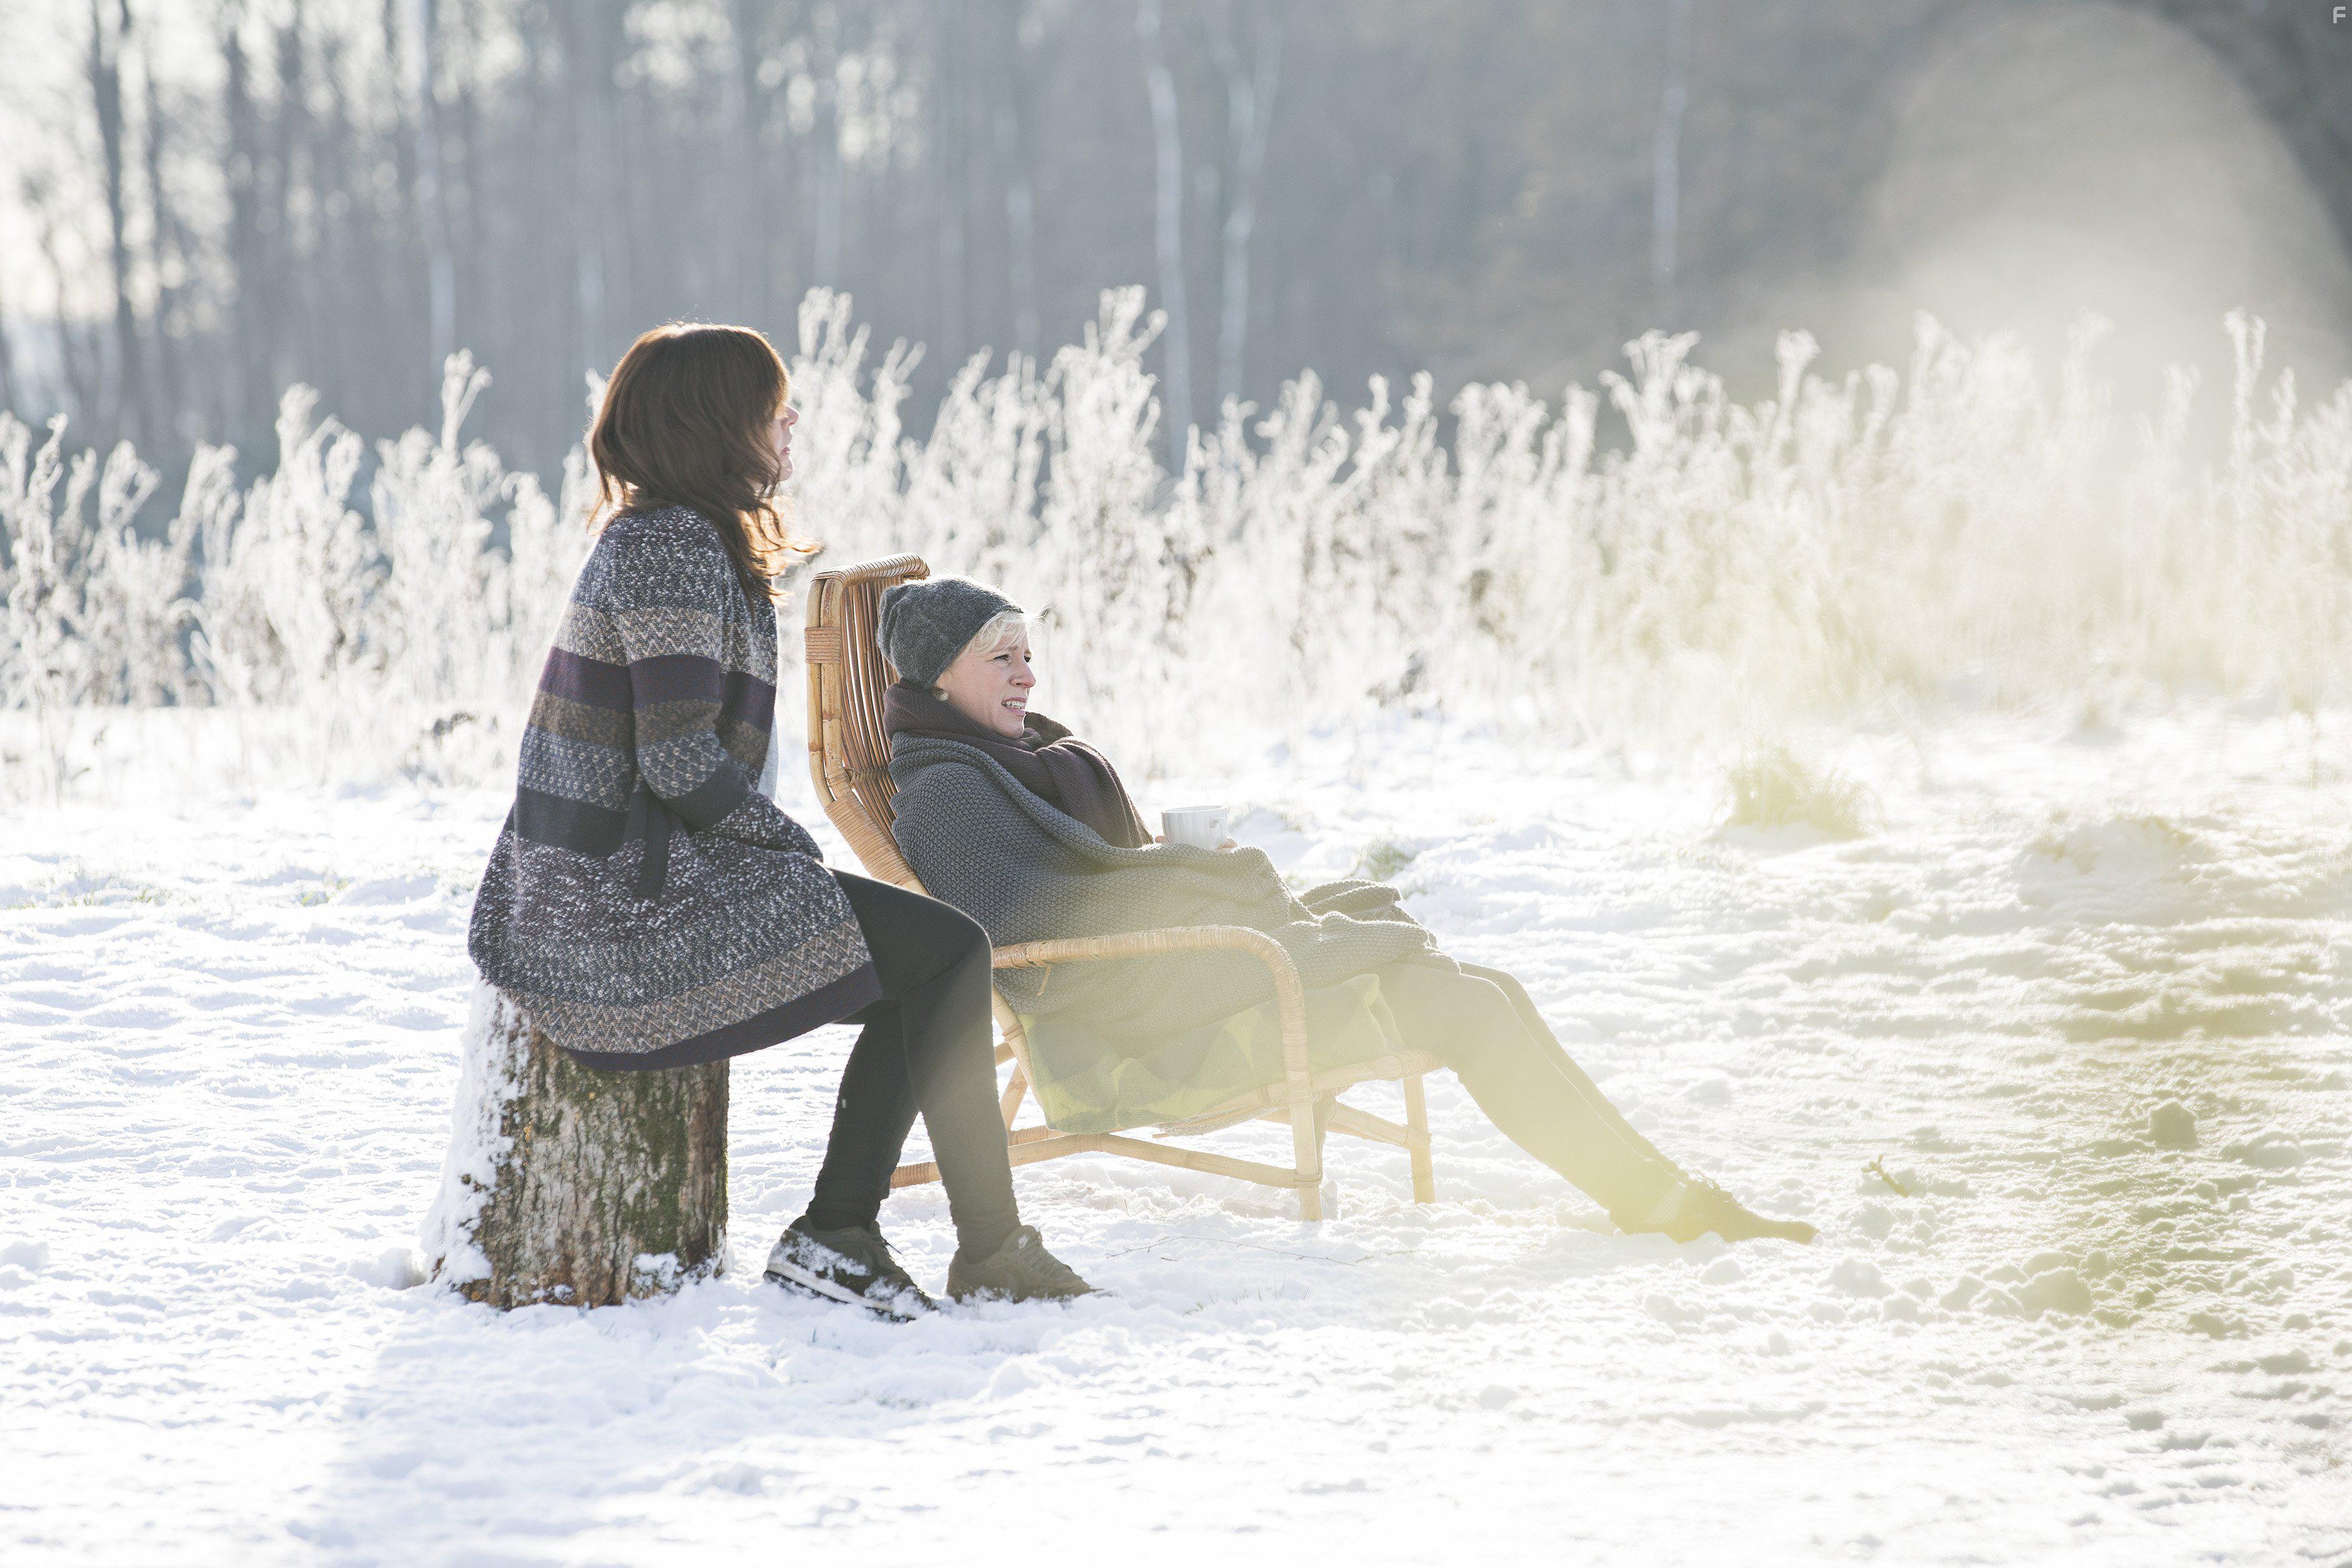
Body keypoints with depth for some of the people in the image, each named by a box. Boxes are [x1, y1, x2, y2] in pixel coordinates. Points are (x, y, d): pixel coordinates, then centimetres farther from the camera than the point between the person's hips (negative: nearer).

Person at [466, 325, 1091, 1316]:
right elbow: (680, 762, -22)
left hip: (590, 892, 11)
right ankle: (990, 1253, -2)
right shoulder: (674, 547, -16)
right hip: (635, 902, -11)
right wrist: (787, 840, -7)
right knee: (947, 952, -9)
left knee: (923, 958, 13)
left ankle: (839, 1236, 8)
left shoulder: (660, 538, 17)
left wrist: (780, 850, 10)